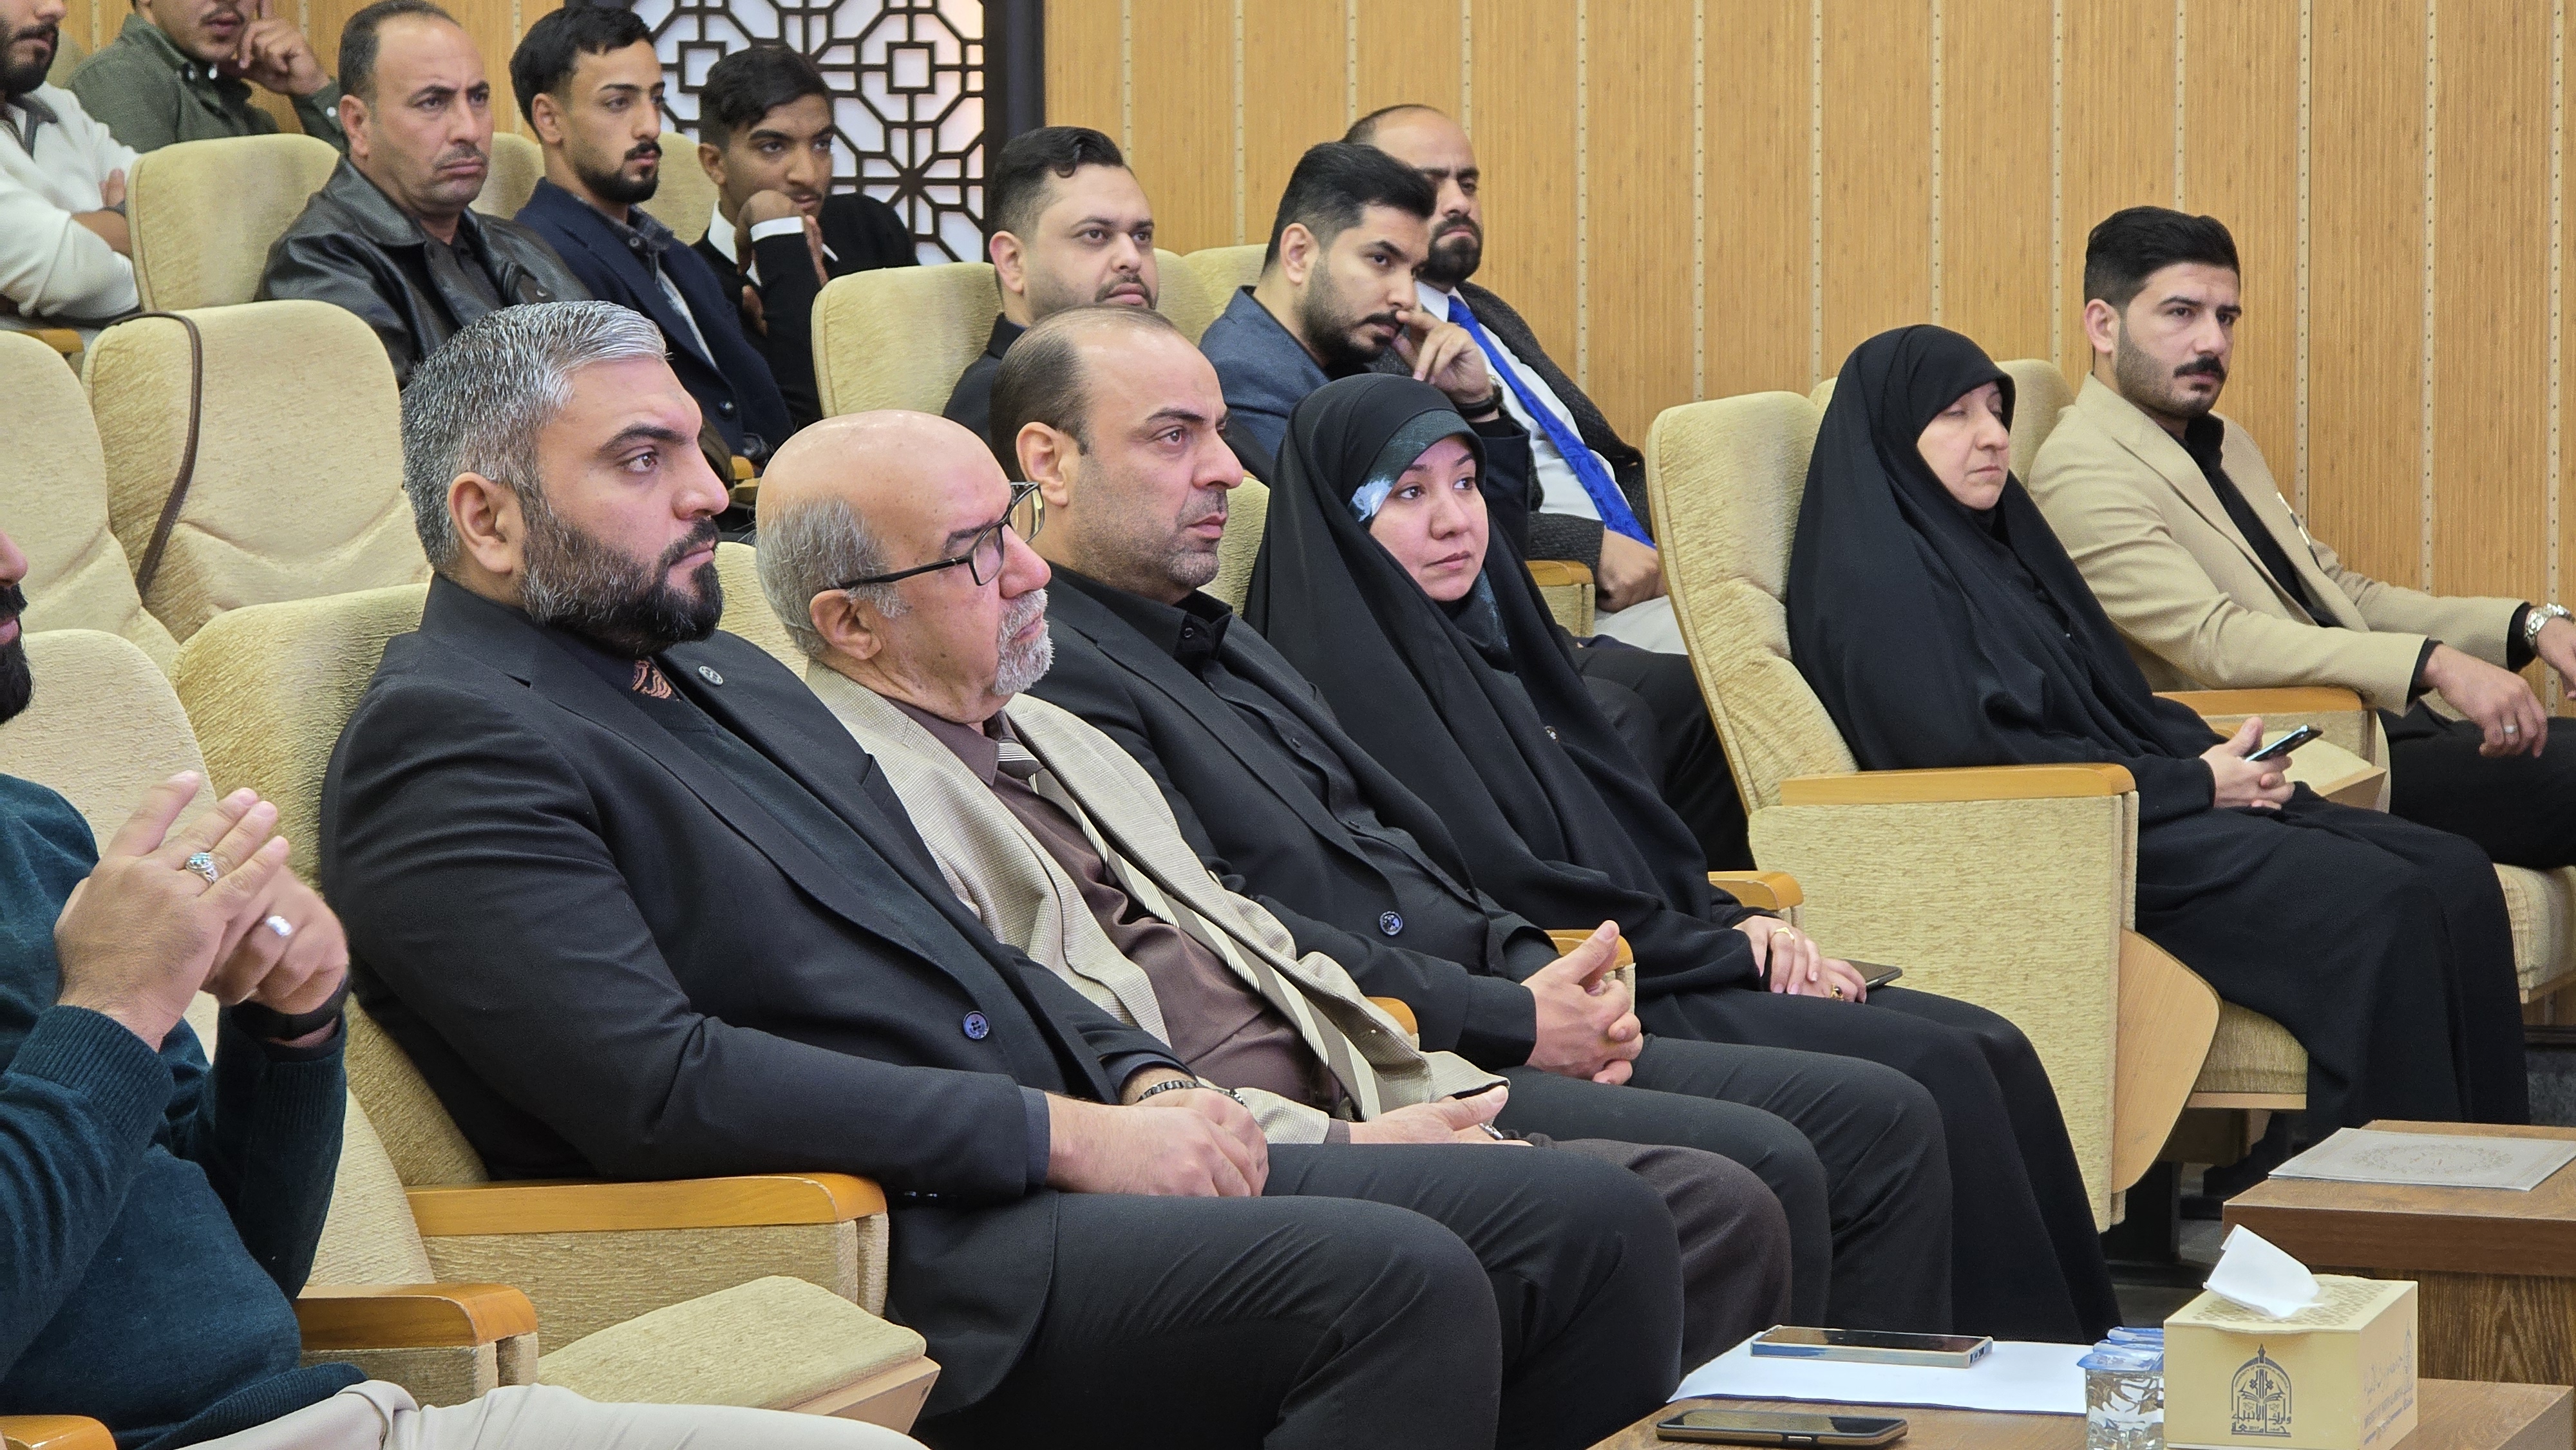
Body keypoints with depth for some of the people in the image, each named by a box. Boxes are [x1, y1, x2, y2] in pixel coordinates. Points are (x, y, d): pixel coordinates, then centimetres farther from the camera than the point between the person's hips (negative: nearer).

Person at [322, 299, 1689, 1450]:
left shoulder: (732, 677, 24)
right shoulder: (446, 745, -7)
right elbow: (658, 1087, -18)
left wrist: (1142, 1084, 6)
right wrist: (1060, 1136, -17)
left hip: (1052, 1177, 10)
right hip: (875, 1264, -10)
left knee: (1591, 1226, -3)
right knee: (1397, 1282, -29)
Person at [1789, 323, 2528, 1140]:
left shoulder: (1996, 544, 22)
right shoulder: (1876, 580, -7)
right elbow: (1970, 755, -17)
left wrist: (2220, 758, 0)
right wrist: (2193, 783, -13)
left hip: (2135, 803, 9)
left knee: (2454, 877, -9)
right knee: (2373, 903, -26)